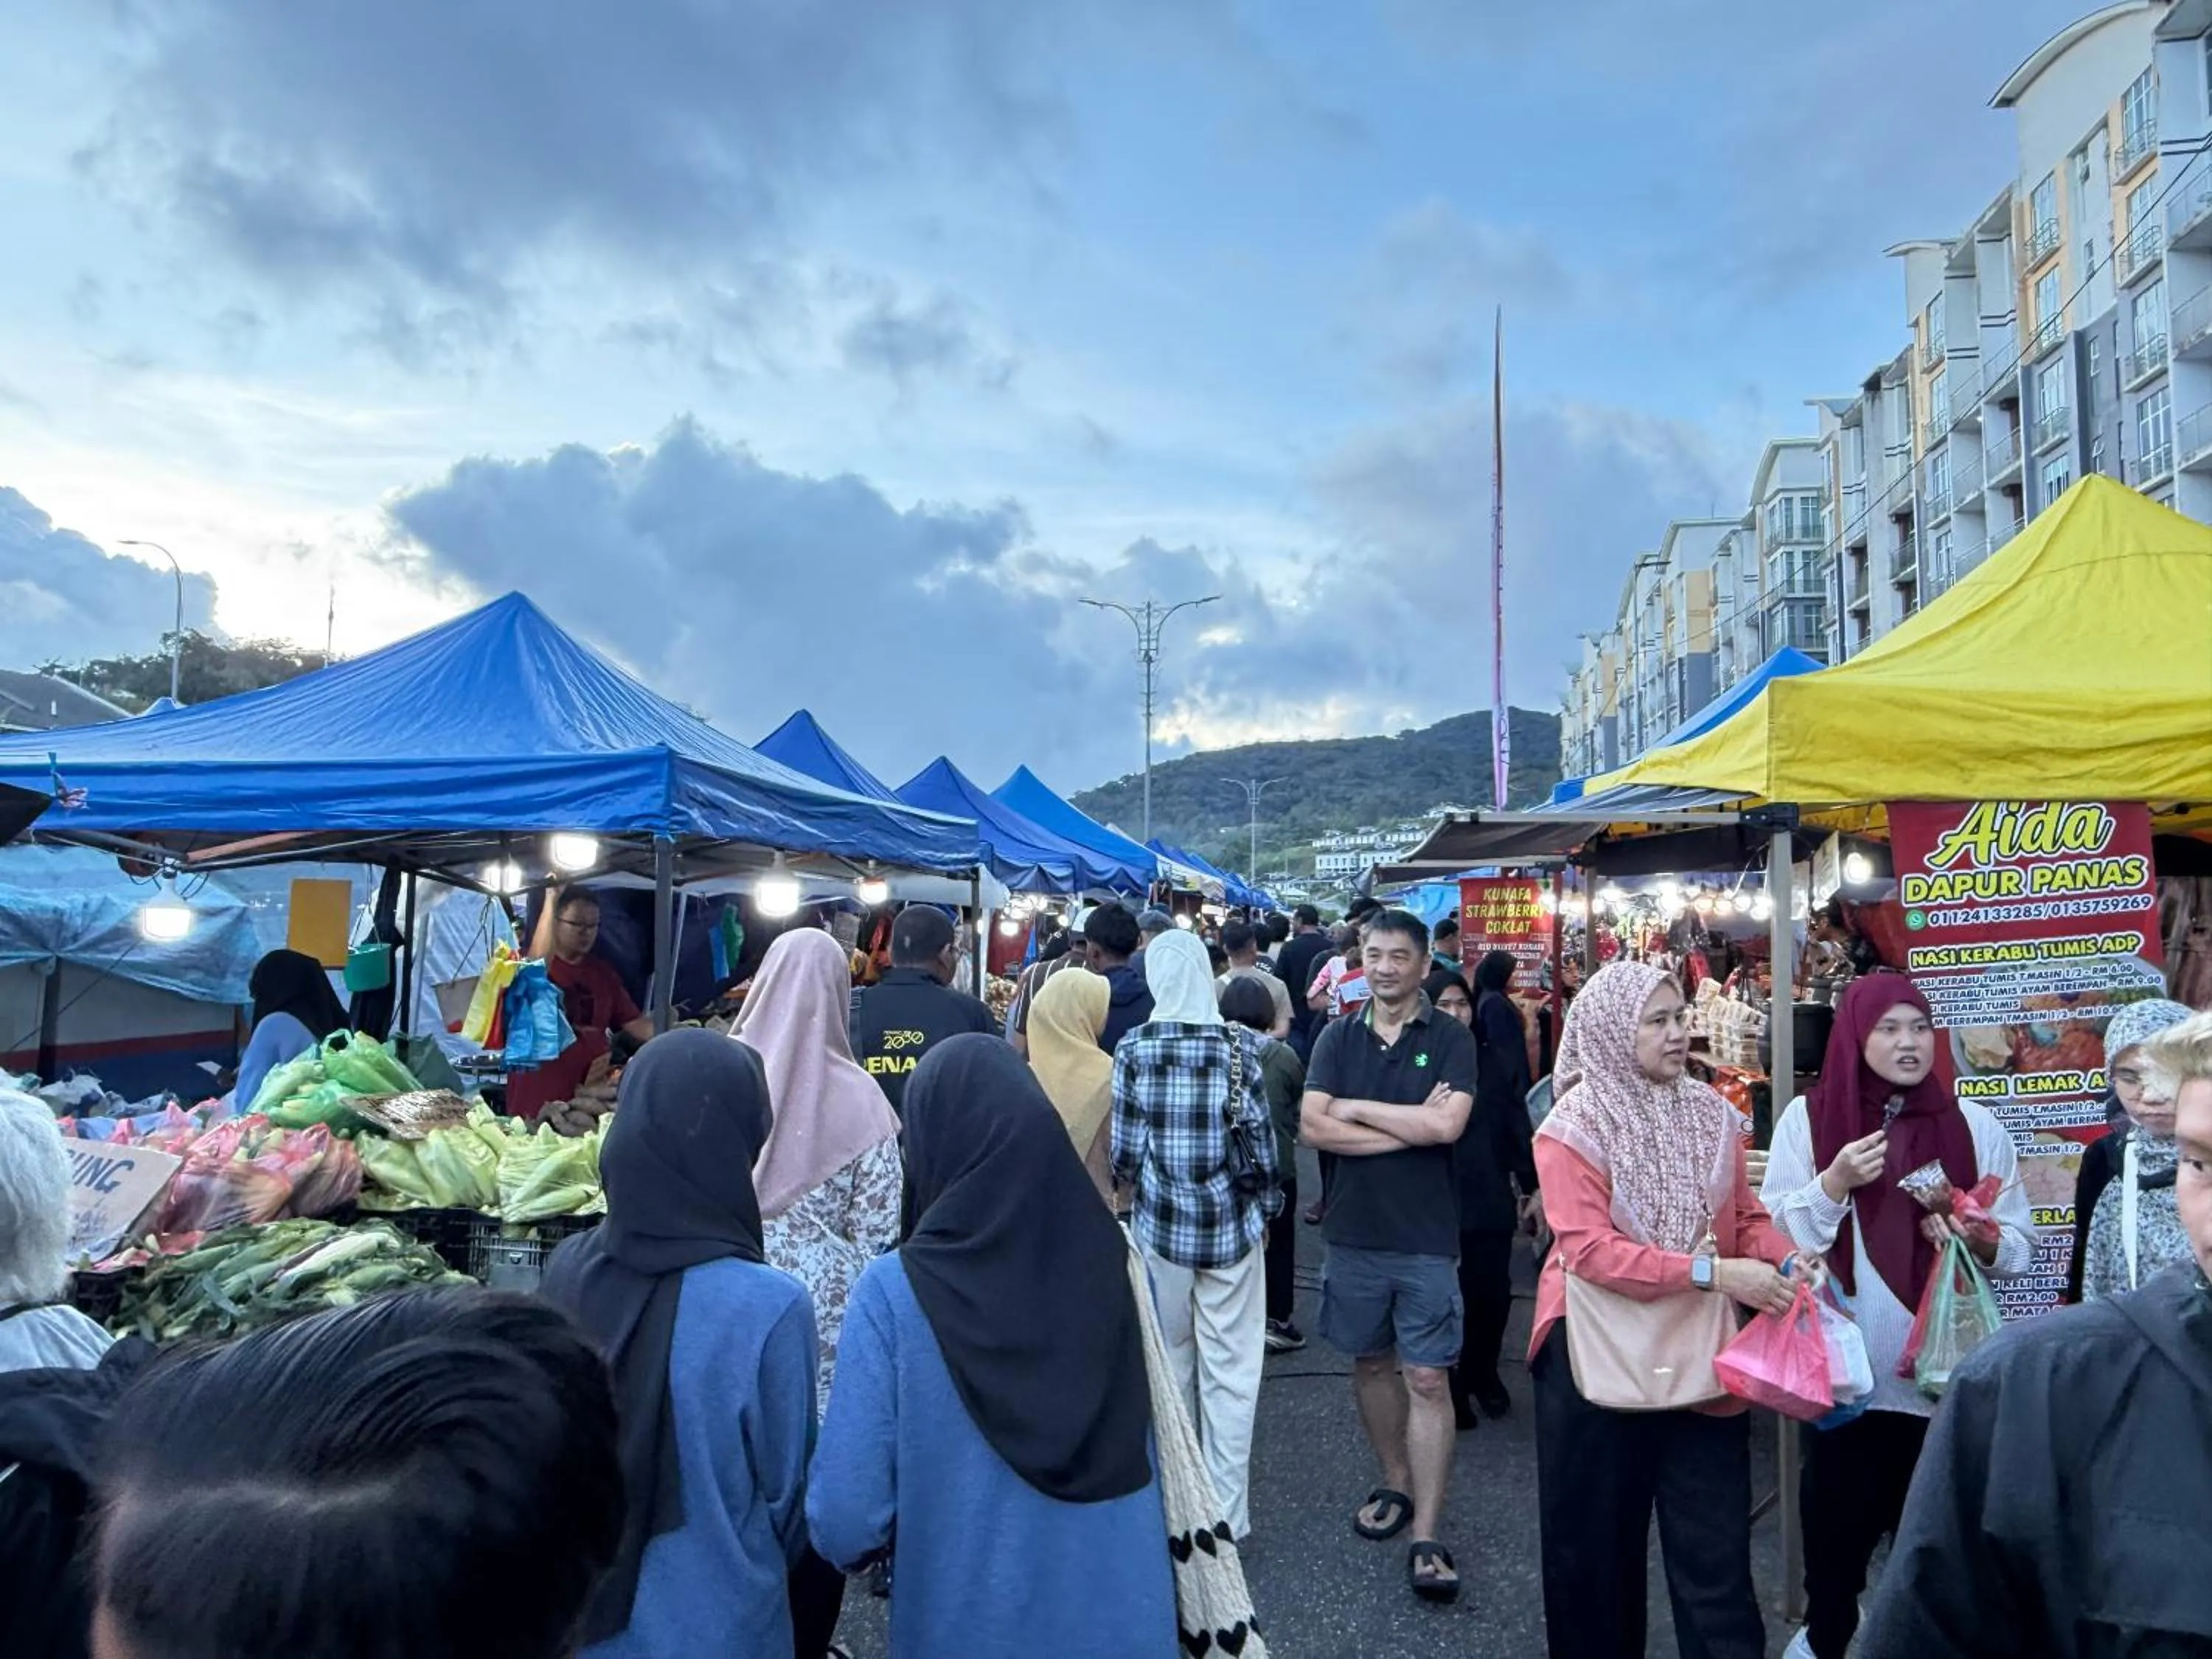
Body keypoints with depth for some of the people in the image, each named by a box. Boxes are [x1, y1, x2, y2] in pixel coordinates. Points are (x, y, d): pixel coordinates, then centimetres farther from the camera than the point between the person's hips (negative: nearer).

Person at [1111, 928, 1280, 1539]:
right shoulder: (1240, 1046, -7)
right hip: (1231, 1225, -1)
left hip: (1159, 1224, 1)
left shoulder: (1133, 1048, -6)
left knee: (1168, 1365, 16)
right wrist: (1266, 1205, 10)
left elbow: (1123, 1147, -5)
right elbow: (1260, 1138, -5)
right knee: (1230, 1371, 7)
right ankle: (1226, 1513, 13)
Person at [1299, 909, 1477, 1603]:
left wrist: (1356, 1108, -11)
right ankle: (1397, 1484, 35)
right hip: (1353, 1231, 3)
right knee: (1370, 1363, 16)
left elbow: (1447, 1125, -18)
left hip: (1426, 1237, -3)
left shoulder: (1451, 1039, -4)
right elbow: (1313, 1127, -10)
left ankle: (1427, 1537, 5)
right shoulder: (1337, 1038, 2)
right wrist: (1410, 1126, -15)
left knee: (1428, 1379, -1)